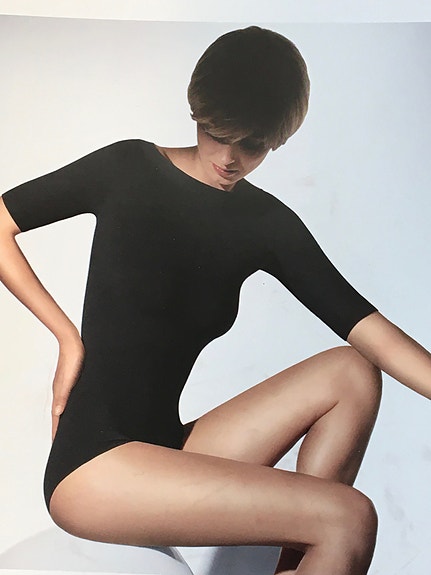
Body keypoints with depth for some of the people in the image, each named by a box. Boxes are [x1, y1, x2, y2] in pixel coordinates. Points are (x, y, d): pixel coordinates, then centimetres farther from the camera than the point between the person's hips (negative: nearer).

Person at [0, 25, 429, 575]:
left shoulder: (267, 224, 4)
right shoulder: (129, 167, -4)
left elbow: (364, 324, -5)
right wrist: (68, 337, -6)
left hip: (167, 450, 5)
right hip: (91, 467, -5)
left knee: (350, 374, -8)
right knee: (350, 518, -19)